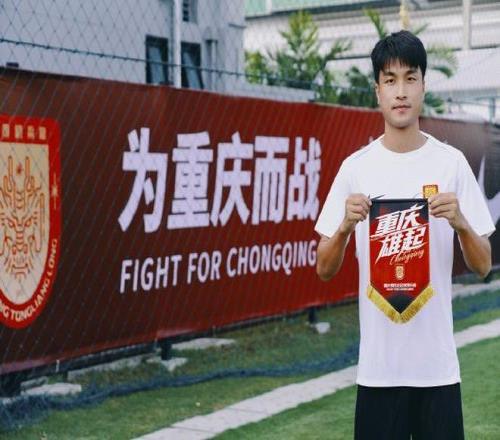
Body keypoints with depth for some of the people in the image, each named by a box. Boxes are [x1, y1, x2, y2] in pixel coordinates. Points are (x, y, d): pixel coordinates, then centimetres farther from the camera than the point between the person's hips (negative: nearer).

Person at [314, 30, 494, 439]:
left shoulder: (452, 163, 0)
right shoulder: (356, 168, 0)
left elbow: (484, 266, 3)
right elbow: (324, 270, 1)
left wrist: (460, 222, -16)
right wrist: (345, 226, -17)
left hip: (439, 363, 0)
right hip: (377, 363, 0)